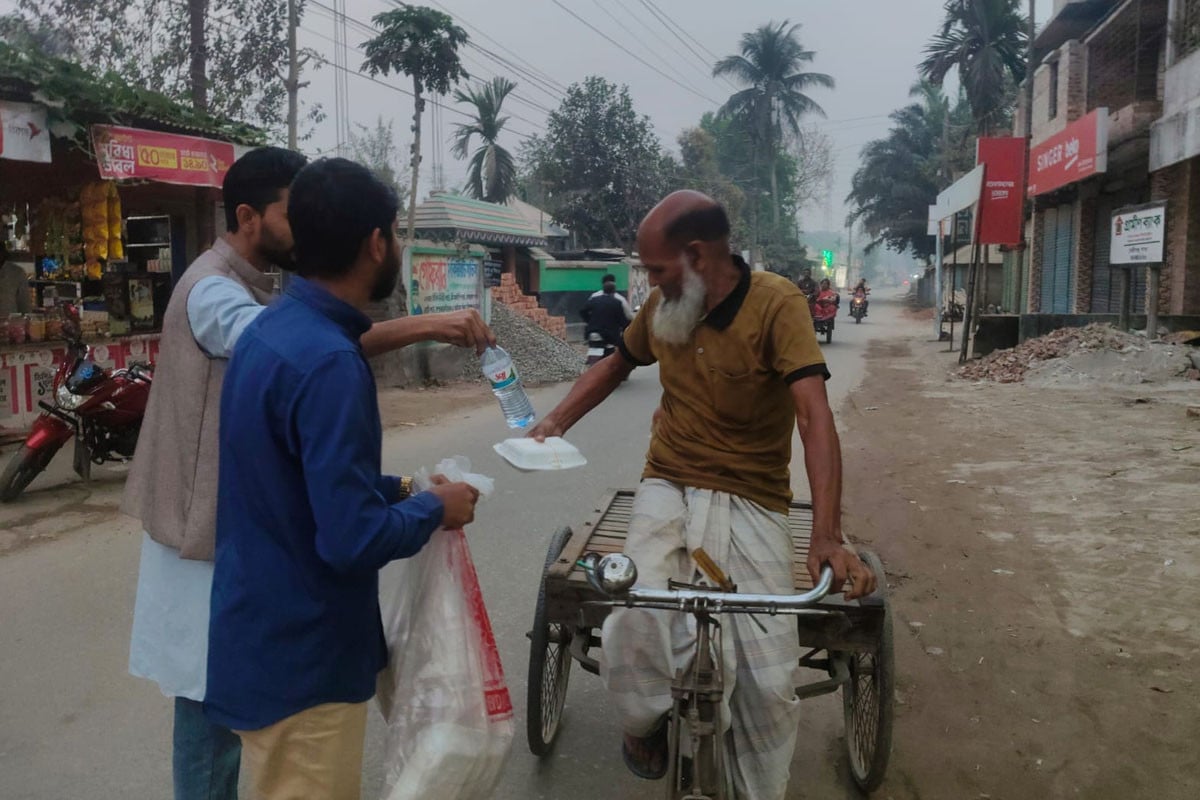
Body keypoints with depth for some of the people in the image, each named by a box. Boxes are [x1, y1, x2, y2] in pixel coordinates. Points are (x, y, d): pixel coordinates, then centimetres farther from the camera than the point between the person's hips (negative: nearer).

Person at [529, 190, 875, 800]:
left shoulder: (776, 303, -14)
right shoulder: (662, 307, 1)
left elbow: (814, 415, -24)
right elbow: (616, 364, 21)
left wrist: (826, 536, -35)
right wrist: (557, 421, 4)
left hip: (751, 499, -2)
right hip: (669, 487, 3)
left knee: (770, 678, -11)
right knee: (633, 628, -23)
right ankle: (646, 720, 11)